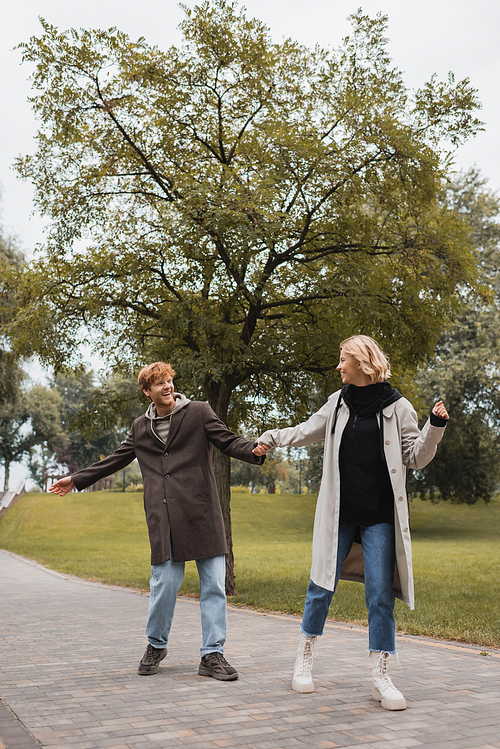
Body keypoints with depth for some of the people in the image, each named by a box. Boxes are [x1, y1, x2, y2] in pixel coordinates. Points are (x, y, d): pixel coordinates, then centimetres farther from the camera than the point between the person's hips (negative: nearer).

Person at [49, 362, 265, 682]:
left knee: (213, 583, -1)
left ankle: (213, 655, 9)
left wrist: (256, 450, -21)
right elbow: (116, 460, 26)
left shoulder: (199, 412, 5)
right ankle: (156, 645, 24)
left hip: (201, 512, -1)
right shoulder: (141, 427, 16)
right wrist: (77, 480, 29)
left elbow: (229, 442, 0)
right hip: (163, 519, 2)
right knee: (165, 582, 0)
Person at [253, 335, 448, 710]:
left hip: (379, 517, -2)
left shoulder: (397, 408, 0)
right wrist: (272, 437, 10)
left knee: (380, 594, -3)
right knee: (322, 586, 6)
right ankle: (305, 658, 24)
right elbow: (307, 431, 21)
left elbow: (416, 457, 1)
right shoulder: (338, 403, 8)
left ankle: (381, 676, 7)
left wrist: (435, 426, -14)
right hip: (339, 514, 3)